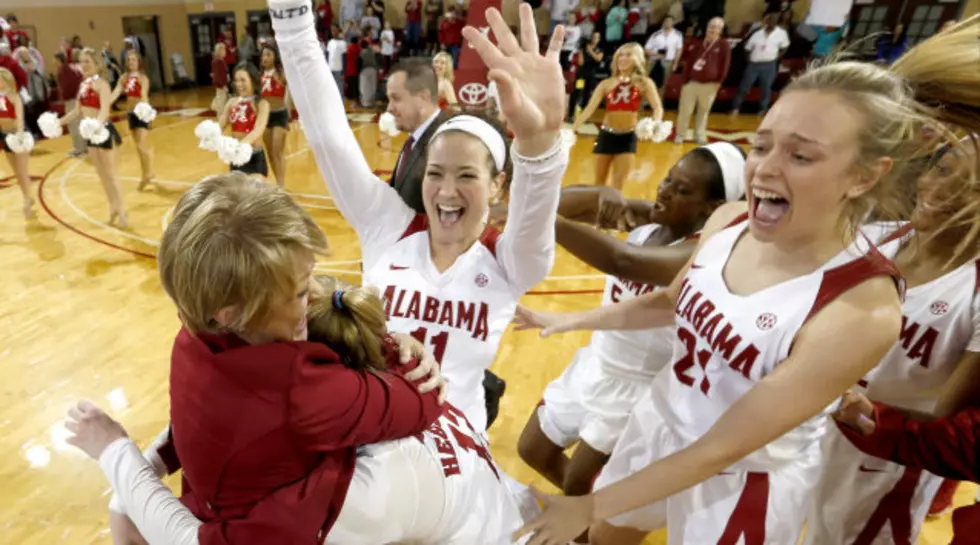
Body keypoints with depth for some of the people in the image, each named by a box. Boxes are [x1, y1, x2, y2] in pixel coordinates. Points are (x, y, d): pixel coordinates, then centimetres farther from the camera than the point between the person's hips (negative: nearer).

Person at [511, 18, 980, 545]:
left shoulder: (862, 309, -30)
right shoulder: (730, 221, -13)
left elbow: (723, 449, -26)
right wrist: (572, 320, 5)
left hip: (743, 480, -5)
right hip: (660, 421, 5)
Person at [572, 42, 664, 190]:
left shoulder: (644, 83, -1)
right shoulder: (606, 84, 2)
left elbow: (658, 108, -13)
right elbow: (589, 109, -4)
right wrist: (572, 129, -16)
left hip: (628, 138, -2)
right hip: (606, 135, 2)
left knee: (618, 185, -2)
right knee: (599, 184, 11)